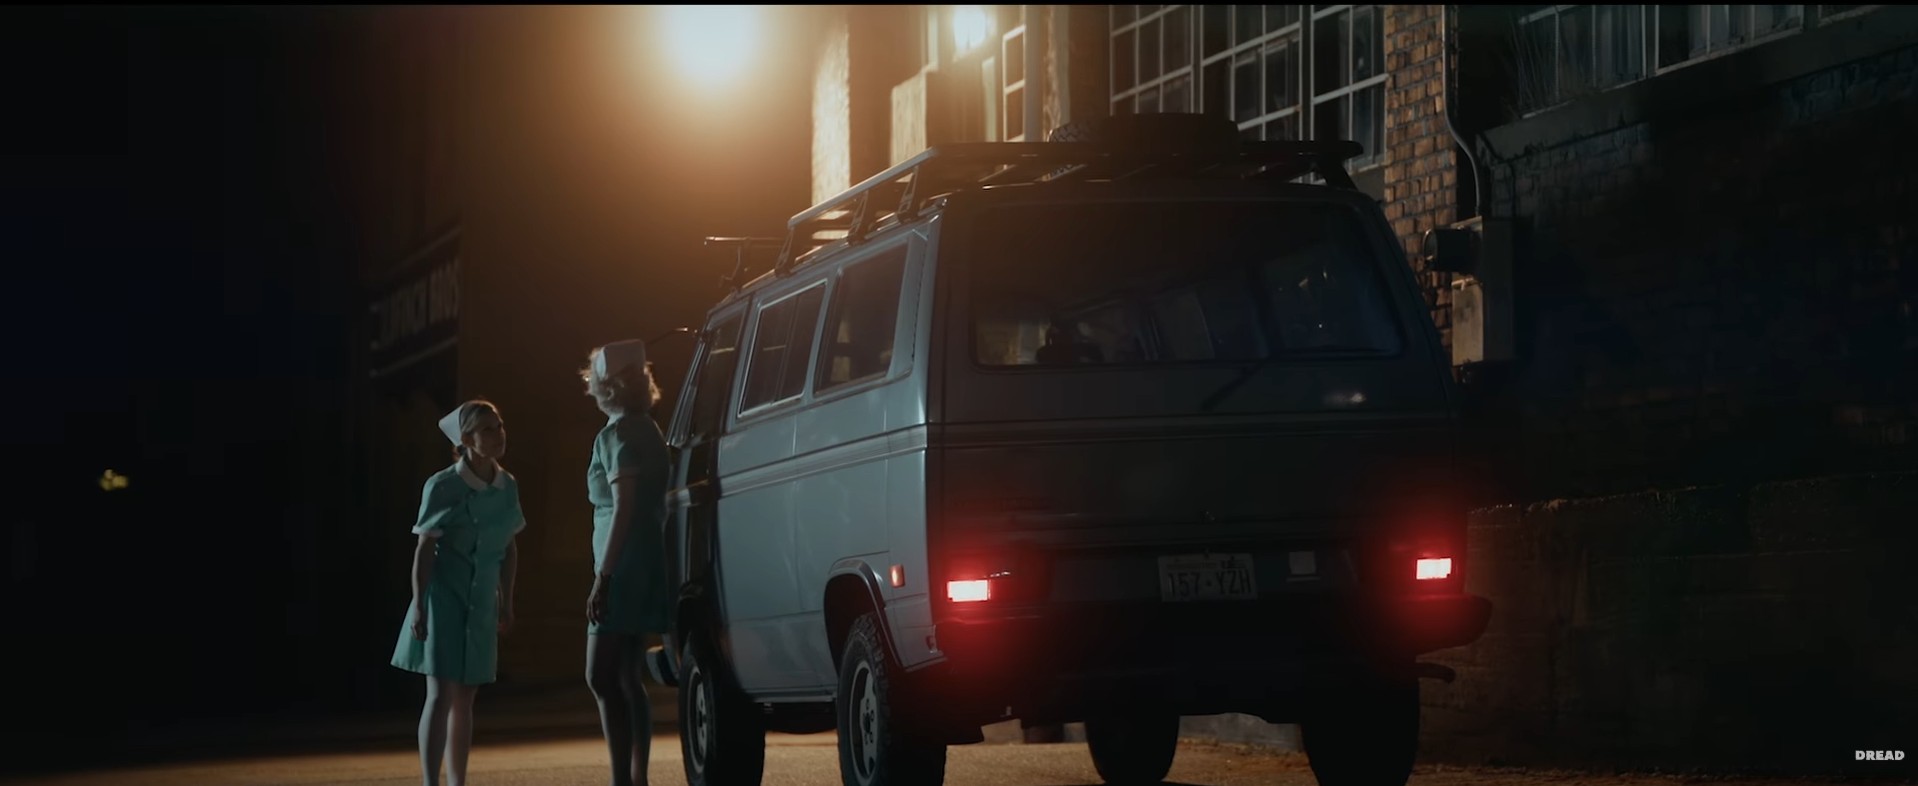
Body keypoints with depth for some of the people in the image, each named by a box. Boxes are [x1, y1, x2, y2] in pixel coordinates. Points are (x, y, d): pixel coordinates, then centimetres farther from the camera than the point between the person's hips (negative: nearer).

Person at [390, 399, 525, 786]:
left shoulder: (507, 486, 3)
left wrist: (506, 602, 14)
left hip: (481, 603, 5)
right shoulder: (442, 487, -12)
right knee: (441, 695, -11)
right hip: (444, 596, -5)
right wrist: (418, 605, -13)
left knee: (465, 699, 9)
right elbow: (424, 549, -10)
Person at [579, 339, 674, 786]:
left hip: (625, 567, -10)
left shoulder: (619, 434, -11)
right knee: (627, 679, 11)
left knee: (603, 677, -12)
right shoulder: (646, 431, 16)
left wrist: (603, 575, -20)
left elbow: (624, 509, -18)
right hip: (646, 566, 10)